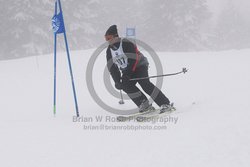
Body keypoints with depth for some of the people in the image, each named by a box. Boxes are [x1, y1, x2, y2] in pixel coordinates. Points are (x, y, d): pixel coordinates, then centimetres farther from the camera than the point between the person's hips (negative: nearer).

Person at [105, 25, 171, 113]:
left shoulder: (126, 44, -19)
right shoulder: (109, 50, 3)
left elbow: (133, 60, -23)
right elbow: (112, 67, 3)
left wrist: (126, 74, -28)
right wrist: (117, 80, -7)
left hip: (139, 65, -7)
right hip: (128, 70, 7)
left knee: (145, 84, -24)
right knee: (126, 85, -20)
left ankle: (164, 103, -20)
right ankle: (144, 103, -16)